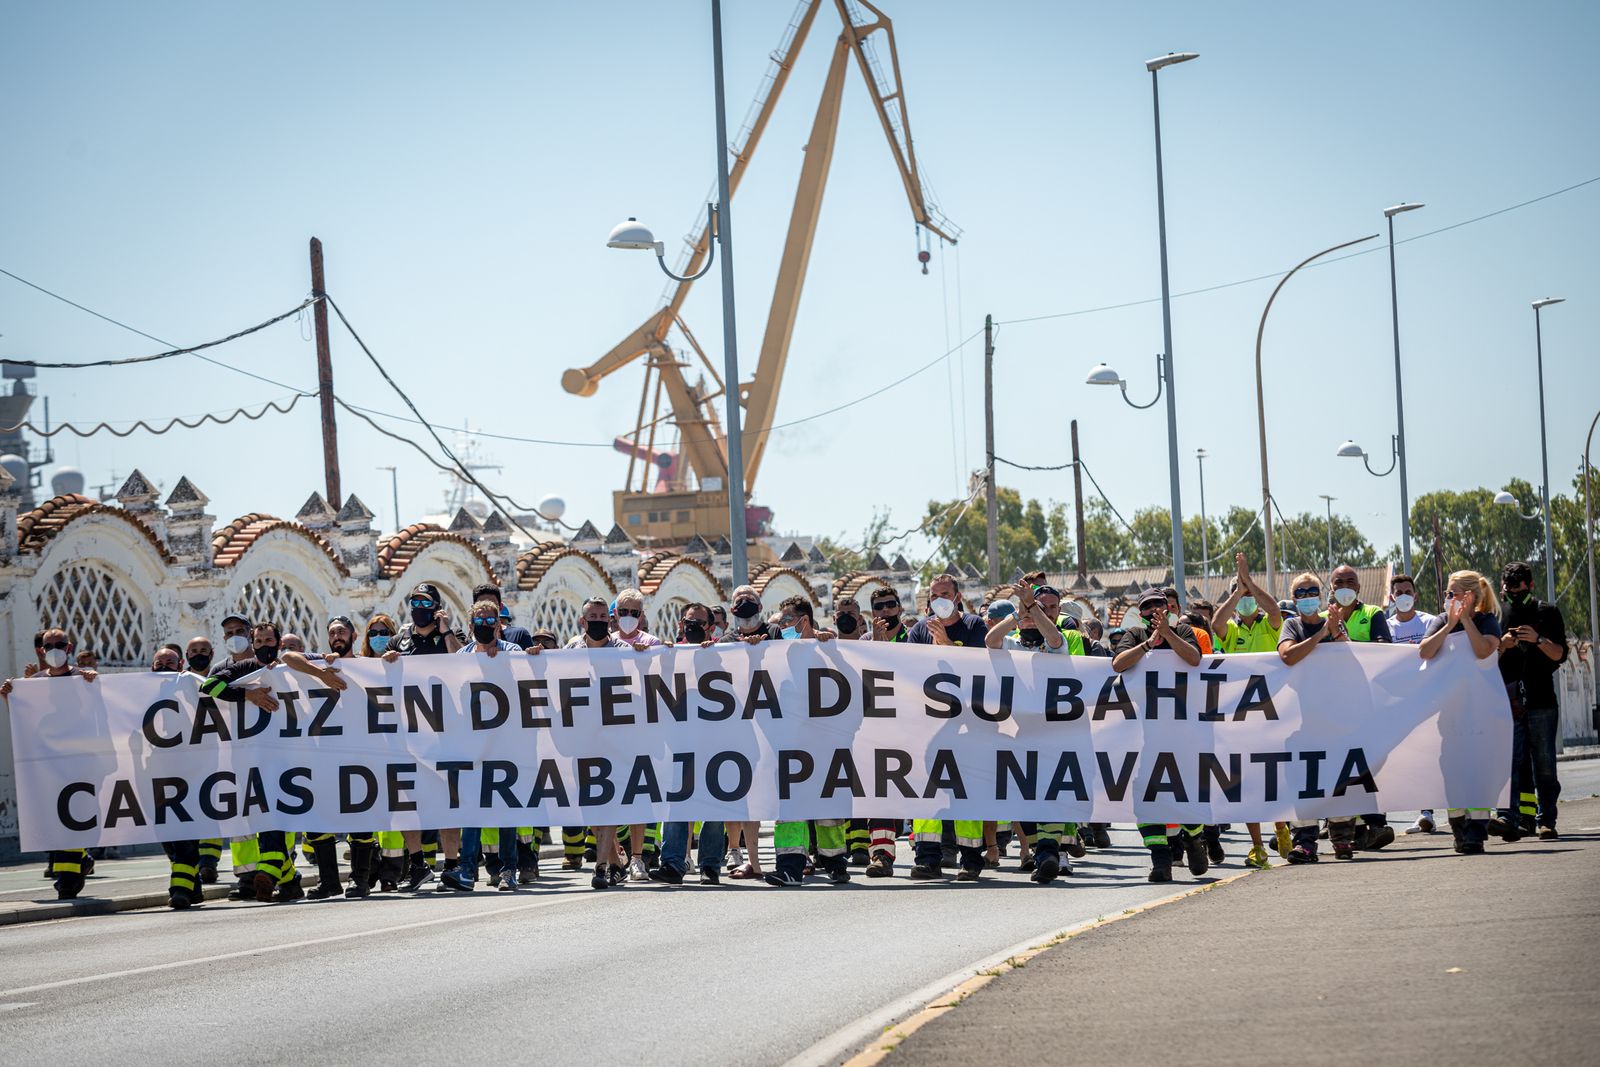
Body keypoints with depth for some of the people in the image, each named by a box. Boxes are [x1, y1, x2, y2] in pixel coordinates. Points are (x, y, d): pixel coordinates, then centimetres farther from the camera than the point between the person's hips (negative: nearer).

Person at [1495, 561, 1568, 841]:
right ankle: (1513, 819, -19)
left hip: (1541, 700, -1)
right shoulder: (1496, 615, 13)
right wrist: (1502, 646, -6)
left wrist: (1538, 640, -15)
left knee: (1543, 762, 0)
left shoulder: (1548, 613, 8)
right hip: (1508, 701, 1)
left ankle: (1546, 821, 6)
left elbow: (1560, 654, 3)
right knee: (1513, 762, -10)